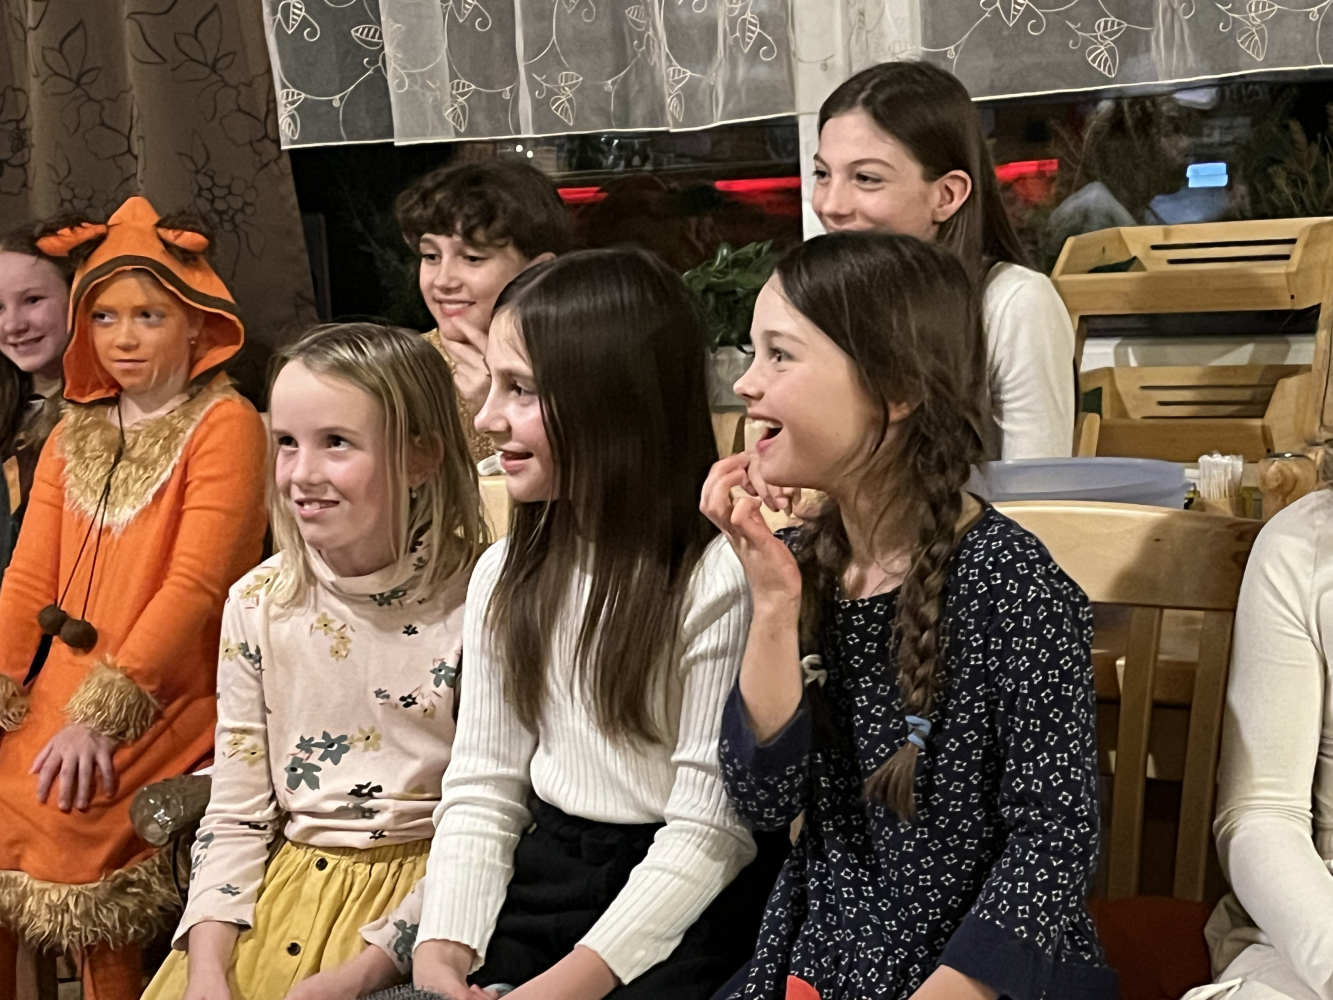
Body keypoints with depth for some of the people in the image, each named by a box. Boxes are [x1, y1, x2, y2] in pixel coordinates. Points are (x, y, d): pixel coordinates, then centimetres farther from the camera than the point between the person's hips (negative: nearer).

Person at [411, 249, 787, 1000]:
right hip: (543, 877, 5)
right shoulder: (507, 575, 7)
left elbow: (708, 831, -14)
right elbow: (482, 789, 7)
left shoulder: (719, 580, -15)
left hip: (686, 912, -5)